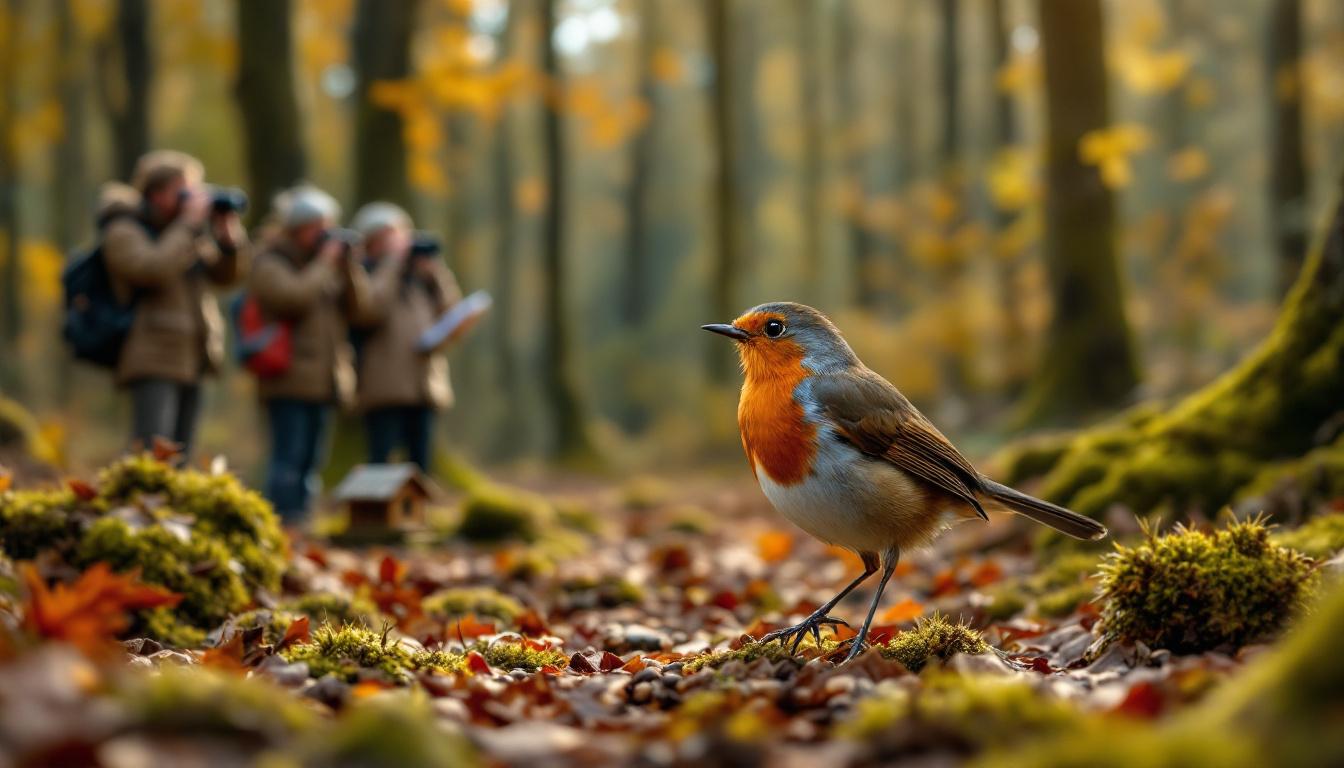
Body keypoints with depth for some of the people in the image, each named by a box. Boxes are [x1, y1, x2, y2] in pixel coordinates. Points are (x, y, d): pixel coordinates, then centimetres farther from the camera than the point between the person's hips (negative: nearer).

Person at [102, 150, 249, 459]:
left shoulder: (183, 231, 16)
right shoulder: (123, 232, -5)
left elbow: (226, 274, 15)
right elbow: (154, 269, -23)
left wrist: (229, 236, -3)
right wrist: (190, 224, -17)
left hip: (191, 362, 8)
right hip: (153, 363, -8)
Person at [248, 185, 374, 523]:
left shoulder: (325, 263, 19)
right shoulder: (271, 263, -1)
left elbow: (357, 306, 12)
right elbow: (293, 296, -19)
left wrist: (348, 265, 0)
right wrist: (325, 264, -11)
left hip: (326, 379, 7)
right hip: (290, 379, -7)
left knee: (312, 461, 7)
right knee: (290, 458, -12)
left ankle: (299, 525, 11)